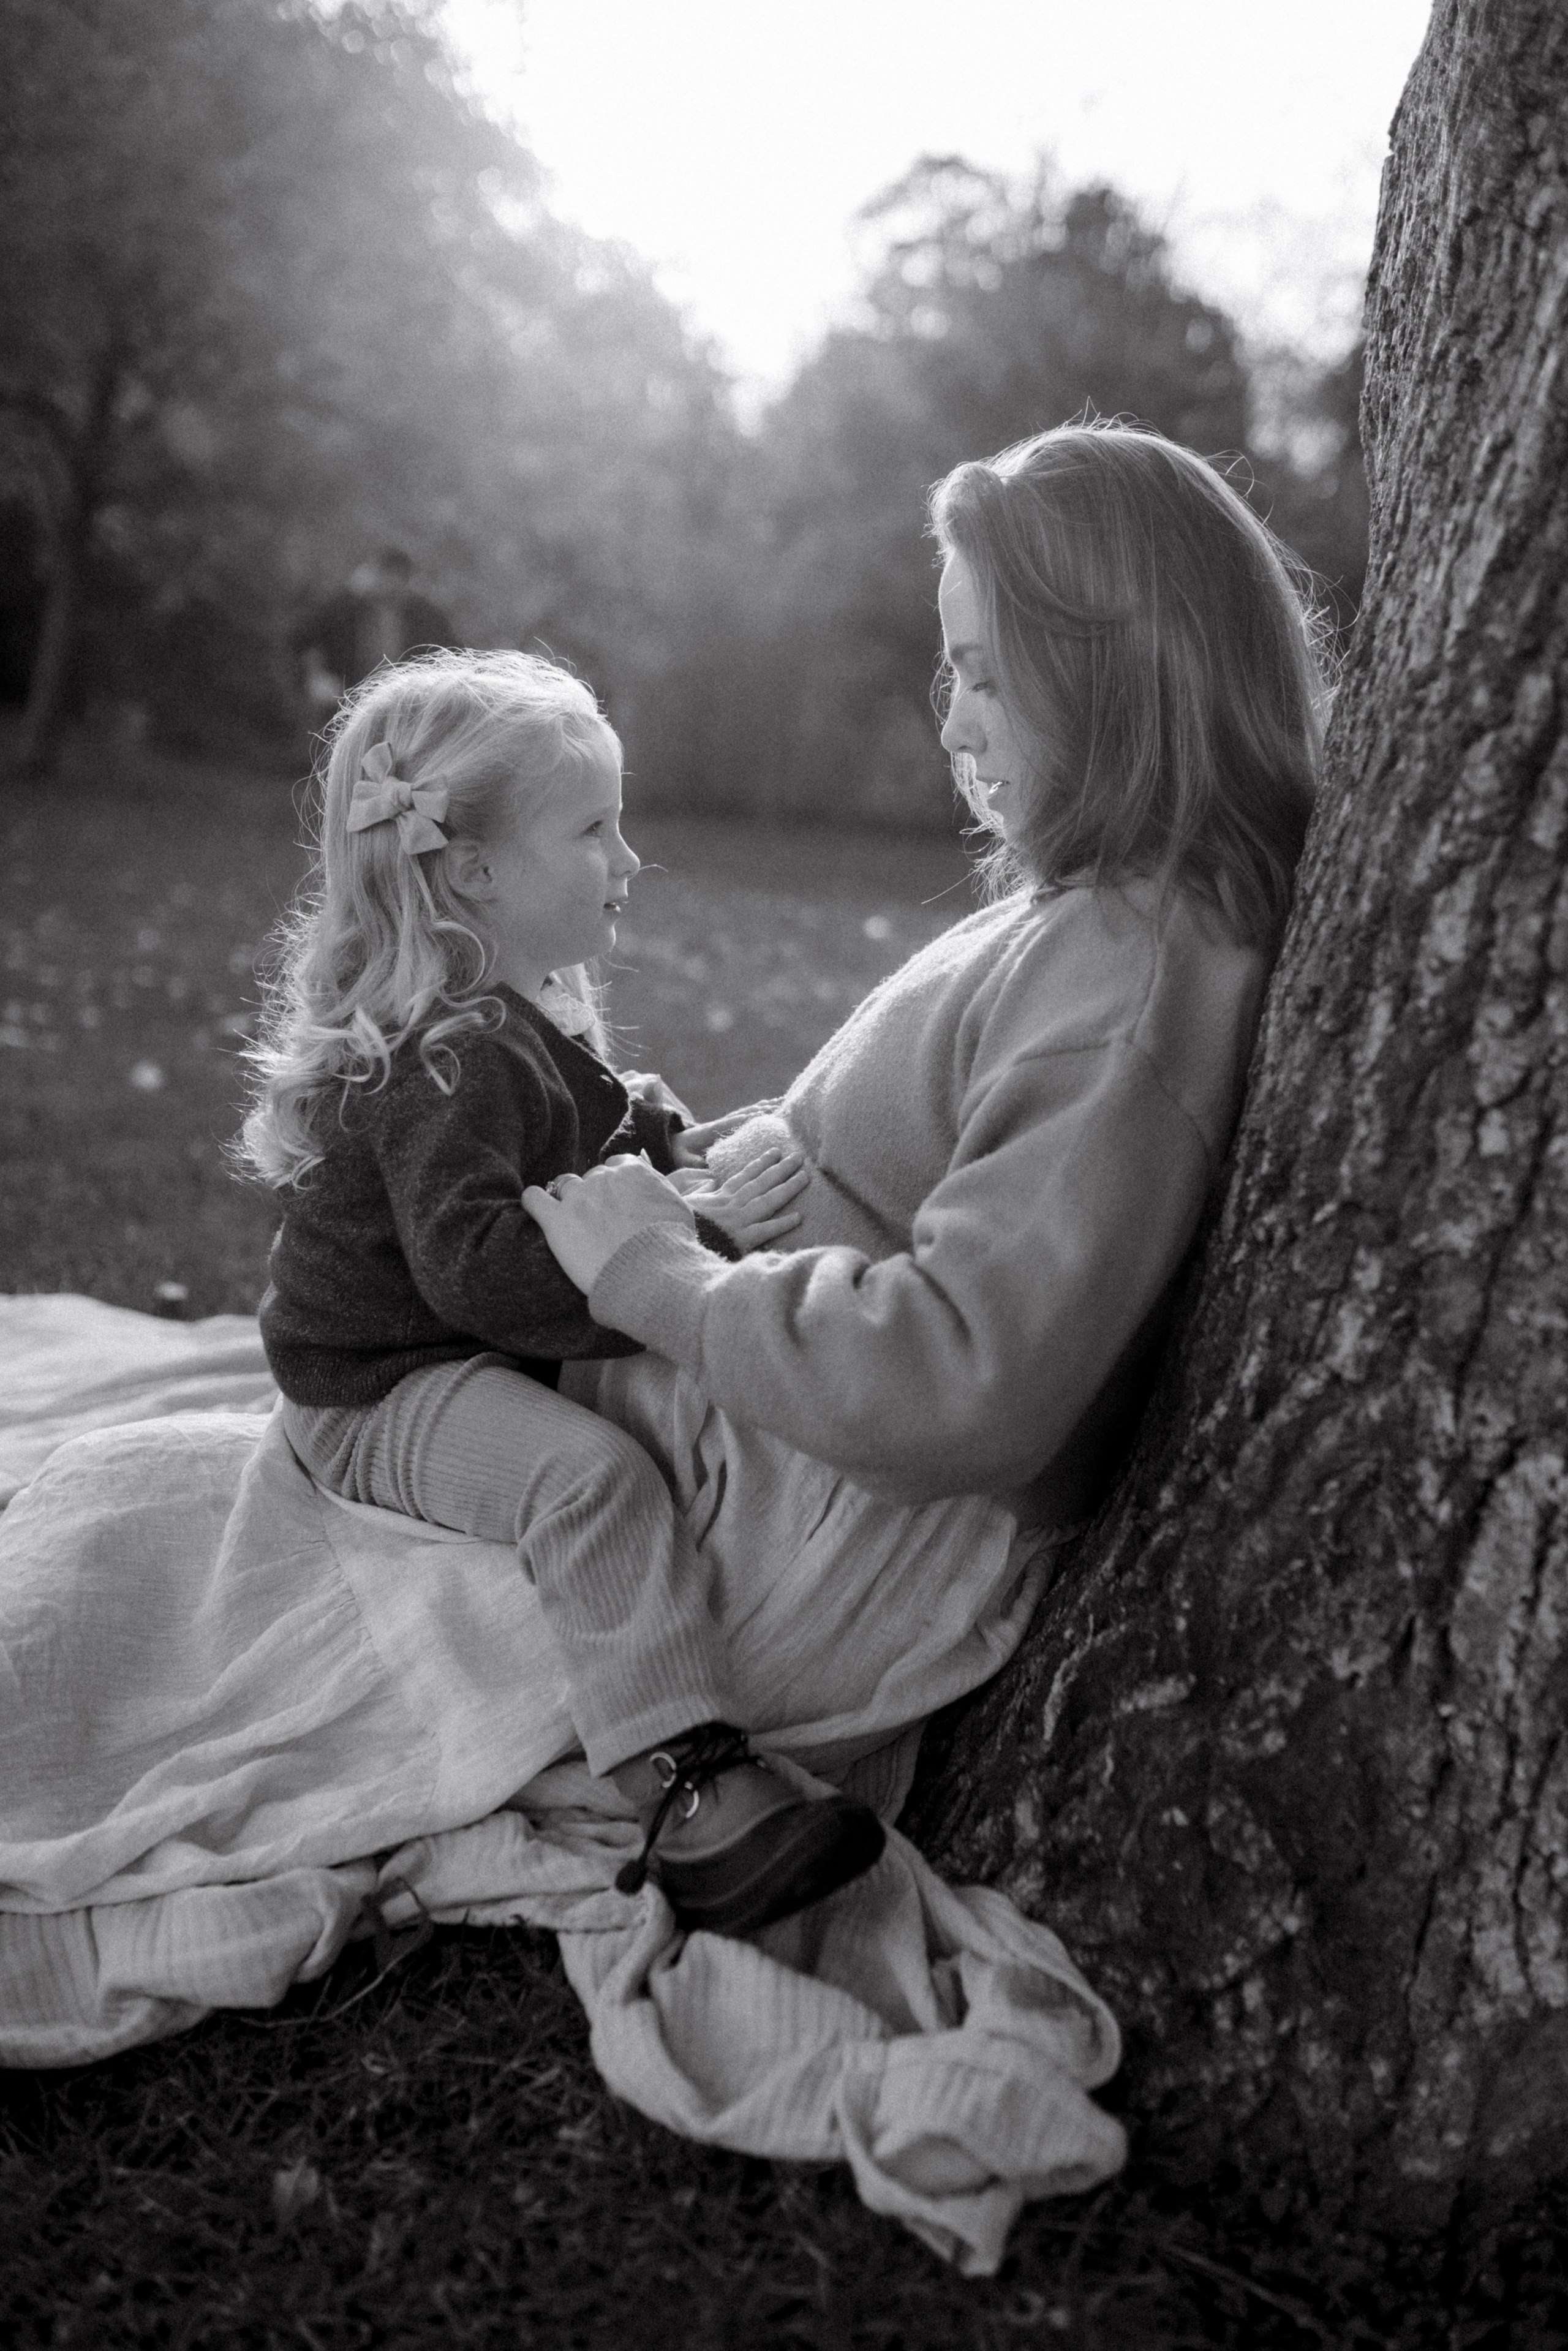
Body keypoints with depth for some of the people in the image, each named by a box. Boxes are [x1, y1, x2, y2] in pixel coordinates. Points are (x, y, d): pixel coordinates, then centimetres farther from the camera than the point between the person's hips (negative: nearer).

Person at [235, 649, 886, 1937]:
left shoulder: (530, 1011, 10)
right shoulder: (447, 1057, -25)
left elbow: (584, 1138, 28)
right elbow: (473, 1262, -36)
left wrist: (659, 1143, 7)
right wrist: (695, 1243, -37)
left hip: (488, 1358, 11)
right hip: (384, 1396, -11)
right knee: (592, 1474, -32)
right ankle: (691, 1804, -37)